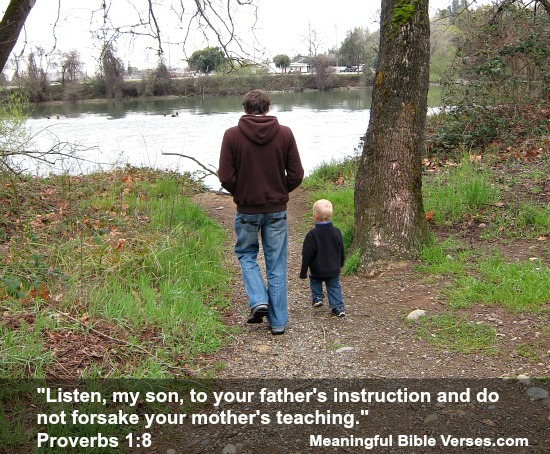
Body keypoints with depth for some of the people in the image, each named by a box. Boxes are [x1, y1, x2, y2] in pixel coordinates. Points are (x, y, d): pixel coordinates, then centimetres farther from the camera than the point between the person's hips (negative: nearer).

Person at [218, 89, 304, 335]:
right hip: (277, 209, 1)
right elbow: (296, 174, -4)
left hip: (246, 210, -1)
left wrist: (240, 194, 9)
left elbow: (226, 177, -10)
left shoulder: (232, 135, -8)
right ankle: (278, 321, 14)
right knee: (276, 264, 9)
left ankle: (258, 300, 2)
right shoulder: (285, 133, -4)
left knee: (246, 255, 21)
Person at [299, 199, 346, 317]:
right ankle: (338, 307, 6)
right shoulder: (336, 232, -2)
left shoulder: (312, 234, -17)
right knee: (334, 286, 14)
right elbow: (341, 251, 10)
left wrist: (303, 272, -4)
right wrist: (340, 264, 27)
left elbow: (307, 255, -14)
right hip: (334, 270, 3)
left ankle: (317, 298, 19)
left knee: (314, 281, 26)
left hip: (317, 271, -3)